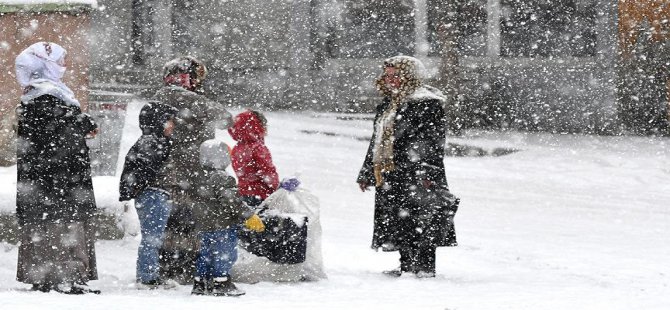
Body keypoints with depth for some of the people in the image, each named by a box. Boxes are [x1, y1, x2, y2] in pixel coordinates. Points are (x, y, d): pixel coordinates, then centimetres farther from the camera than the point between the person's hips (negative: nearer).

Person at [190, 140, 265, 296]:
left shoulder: (200, 178, 9)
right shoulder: (222, 178, -18)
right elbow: (232, 201, -22)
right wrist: (249, 217, -16)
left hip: (202, 225, 8)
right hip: (222, 224, -8)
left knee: (205, 254, 15)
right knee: (225, 253, -1)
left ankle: (200, 283, 16)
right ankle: (221, 283, -2)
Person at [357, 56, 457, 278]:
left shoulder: (426, 104, -9)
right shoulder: (387, 106, 20)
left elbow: (433, 141, -15)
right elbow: (377, 142, 27)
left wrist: (428, 173, -23)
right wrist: (367, 173, 26)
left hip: (414, 177, -9)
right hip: (389, 176, 9)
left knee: (419, 223, -9)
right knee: (398, 225, 11)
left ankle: (424, 268, -6)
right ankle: (407, 266, 19)